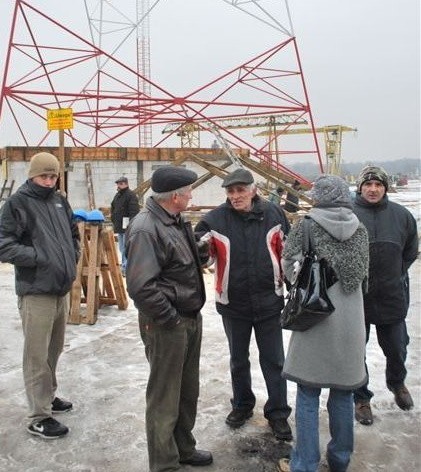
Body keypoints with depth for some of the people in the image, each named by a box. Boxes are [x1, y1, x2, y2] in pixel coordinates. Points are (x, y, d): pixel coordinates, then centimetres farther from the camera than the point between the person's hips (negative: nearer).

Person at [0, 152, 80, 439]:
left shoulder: (60, 201, 11)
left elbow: (73, 234, 24)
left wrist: (72, 257, 9)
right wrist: (39, 257, -20)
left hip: (62, 288, 7)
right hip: (36, 292, -7)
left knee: (54, 350, 20)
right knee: (38, 355, 0)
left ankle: (48, 396, 38)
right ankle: (39, 417, 10)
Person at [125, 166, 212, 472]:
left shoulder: (175, 221, 8)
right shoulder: (146, 229, -22)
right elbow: (141, 287, -28)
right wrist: (171, 319, -21)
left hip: (191, 319, 10)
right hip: (167, 326, -10)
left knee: (188, 391, 22)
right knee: (164, 398, 6)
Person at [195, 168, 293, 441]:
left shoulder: (274, 214, -6)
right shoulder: (216, 219, -9)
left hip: (269, 301, 0)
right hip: (233, 303, 1)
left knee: (273, 360, 10)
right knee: (238, 360, 18)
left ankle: (278, 412, 27)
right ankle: (242, 405, 40)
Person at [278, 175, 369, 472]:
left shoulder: (305, 228, -7)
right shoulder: (360, 231, 3)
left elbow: (288, 266, 1)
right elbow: (363, 274, 10)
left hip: (315, 317, -4)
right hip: (350, 321, 4)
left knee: (308, 395, 6)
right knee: (343, 392, 16)